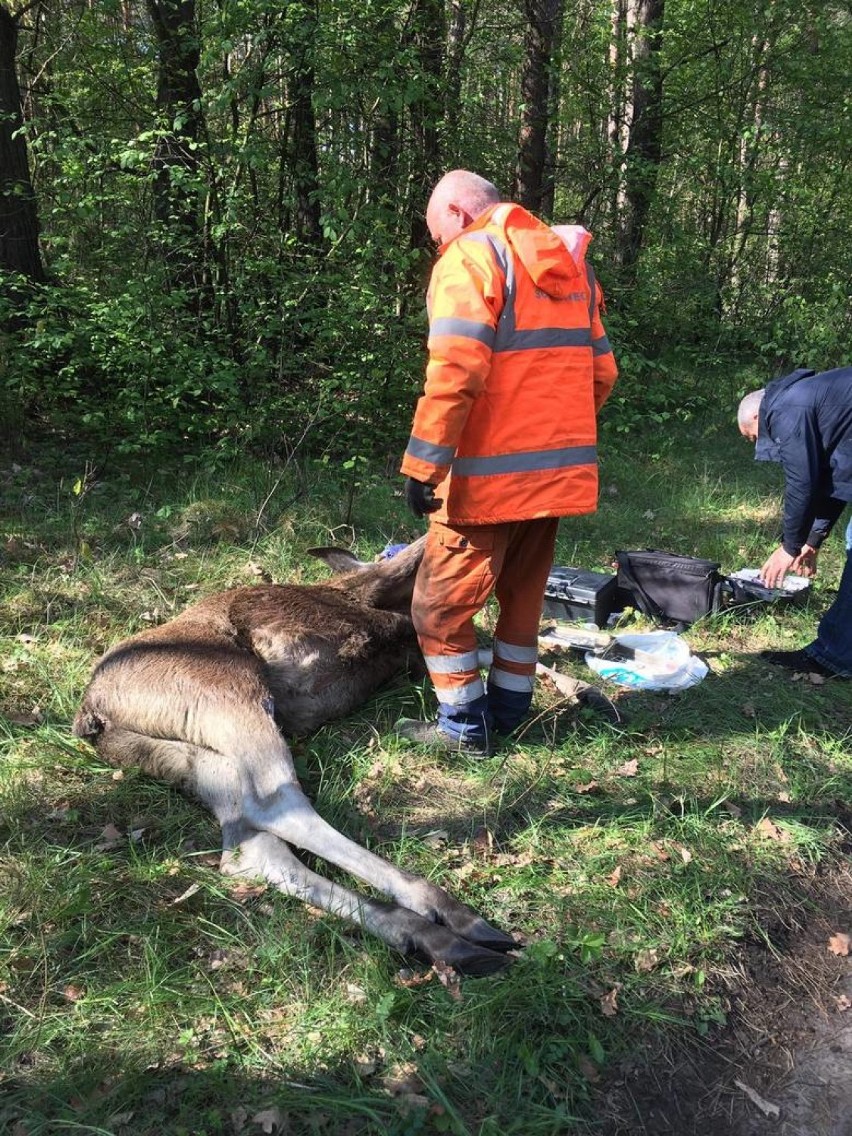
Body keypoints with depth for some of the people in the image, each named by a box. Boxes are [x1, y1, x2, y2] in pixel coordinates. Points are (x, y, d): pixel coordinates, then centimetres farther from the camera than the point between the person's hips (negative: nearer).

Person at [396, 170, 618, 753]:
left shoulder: (470, 256, -7)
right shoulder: (567, 260, 16)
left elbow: (455, 372, -20)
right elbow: (602, 371, 15)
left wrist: (422, 464, -17)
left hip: (489, 474, -8)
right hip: (558, 471, 8)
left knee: (442, 600, 5)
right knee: (523, 593, 19)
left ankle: (463, 724, 13)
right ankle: (509, 709, 30)